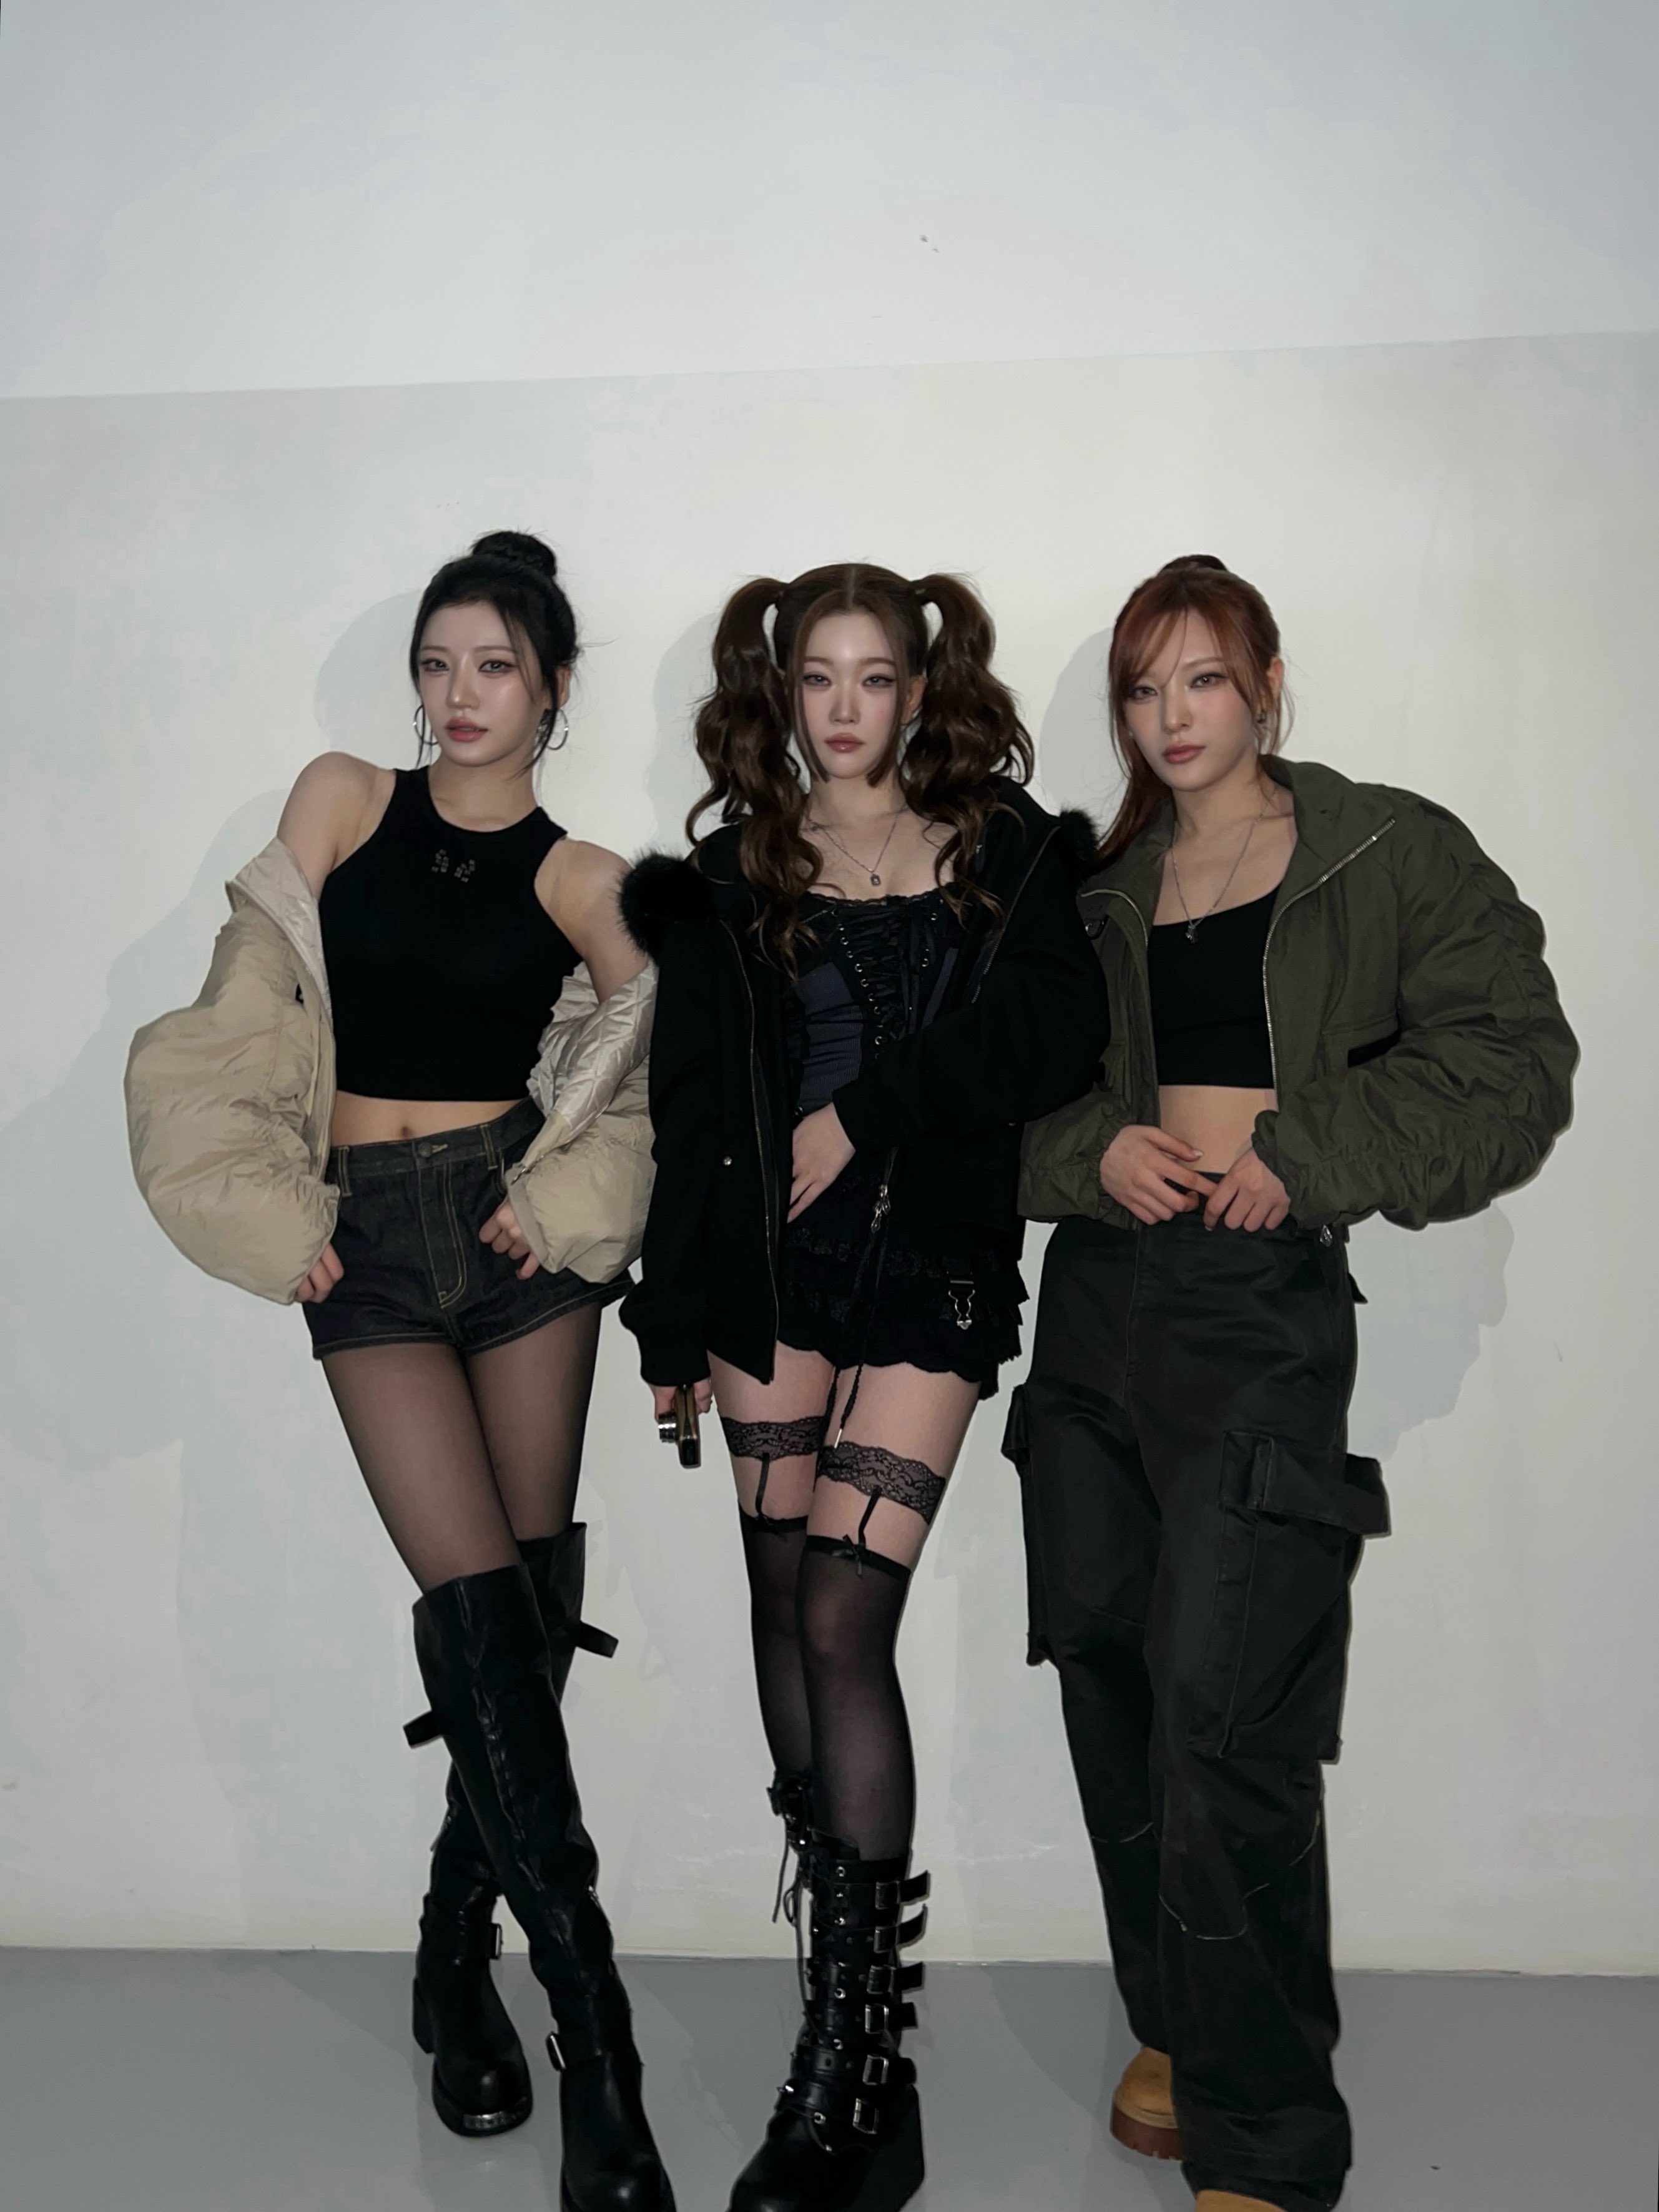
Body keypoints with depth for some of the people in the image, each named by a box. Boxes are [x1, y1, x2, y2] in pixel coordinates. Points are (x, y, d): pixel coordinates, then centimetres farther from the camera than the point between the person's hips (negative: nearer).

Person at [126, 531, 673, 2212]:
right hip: (368, 1242, -1)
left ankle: (455, 1960, 25)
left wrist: (567, 1200, -11)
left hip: (521, 1234, 1)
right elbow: (252, 1017, 5)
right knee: (483, 1610, -7)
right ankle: (595, 2037, 0)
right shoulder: (339, 802, 6)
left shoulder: (583, 882, 4)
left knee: (527, 1610, 3)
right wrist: (271, 1213, 0)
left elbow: (667, 1078, 2)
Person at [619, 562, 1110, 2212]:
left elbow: (1057, 1039, -6)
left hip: (930, 1267, -3)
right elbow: (691, 1107, 8)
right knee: (784, 1610, 6)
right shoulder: (731, 875, 11)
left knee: (842, 1622, -10)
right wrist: (673, 1318, 7)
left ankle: (851, 2070, -2)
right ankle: (851, 1979, 23)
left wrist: (869, 1111, -10)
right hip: (772, 1266, 3)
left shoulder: (1003, 854, 6)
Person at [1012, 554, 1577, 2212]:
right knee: (1108, 1683, 11)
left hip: (1273, 1303, -5)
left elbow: (1509, 1068, -3)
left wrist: (1306, 1153, -13)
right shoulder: (1097, 893, 15)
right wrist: (1099, 1148, -6)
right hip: (1100, 1295, 5)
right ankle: (1172, 2026, 32)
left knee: (1219, 1714, -10)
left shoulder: (1395, 857, 3)